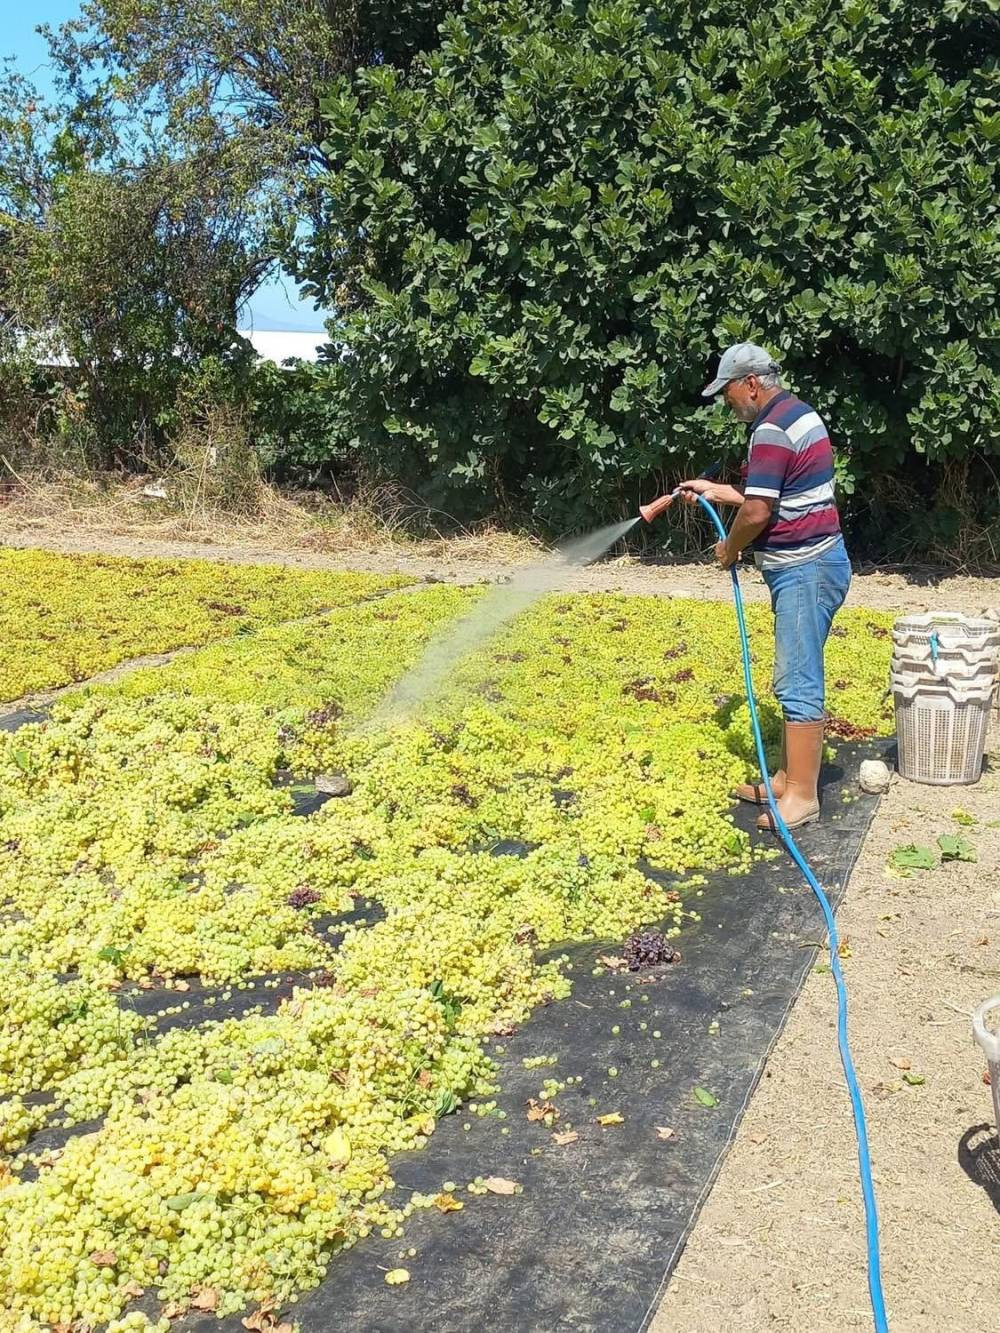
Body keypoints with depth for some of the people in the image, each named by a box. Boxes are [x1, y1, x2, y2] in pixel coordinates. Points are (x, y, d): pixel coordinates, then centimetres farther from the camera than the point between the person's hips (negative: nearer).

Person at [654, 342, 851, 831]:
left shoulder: (772, 429, -17)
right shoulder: (798, 414, 16)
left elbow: (757, 512, -20)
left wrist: (729, 549, -2)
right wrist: (715, 491, 23)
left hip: (804, 569, -11)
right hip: (808, 564, 11)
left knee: (798, 682, -8)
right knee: (795, 678, 14)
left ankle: (802, 795, -3)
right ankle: (788, 776, 22)